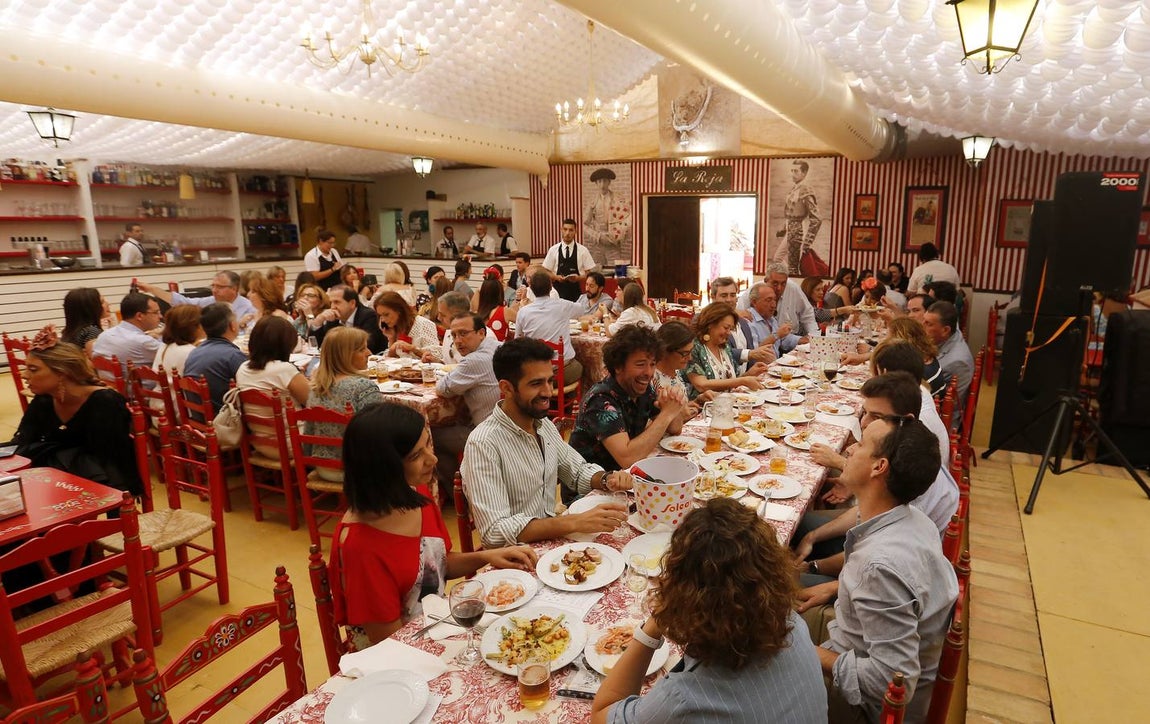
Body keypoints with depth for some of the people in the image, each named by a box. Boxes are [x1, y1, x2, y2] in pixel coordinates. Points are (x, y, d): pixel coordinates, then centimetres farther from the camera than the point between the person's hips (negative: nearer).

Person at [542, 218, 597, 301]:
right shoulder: (553, 250, 4)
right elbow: (546, 272, 8)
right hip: (558, 290, 1)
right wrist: (556, 277, -11)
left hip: (576, 291, 0)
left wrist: (578, 278, -14)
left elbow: (590, 273, 4)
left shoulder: (582, 250, 2)